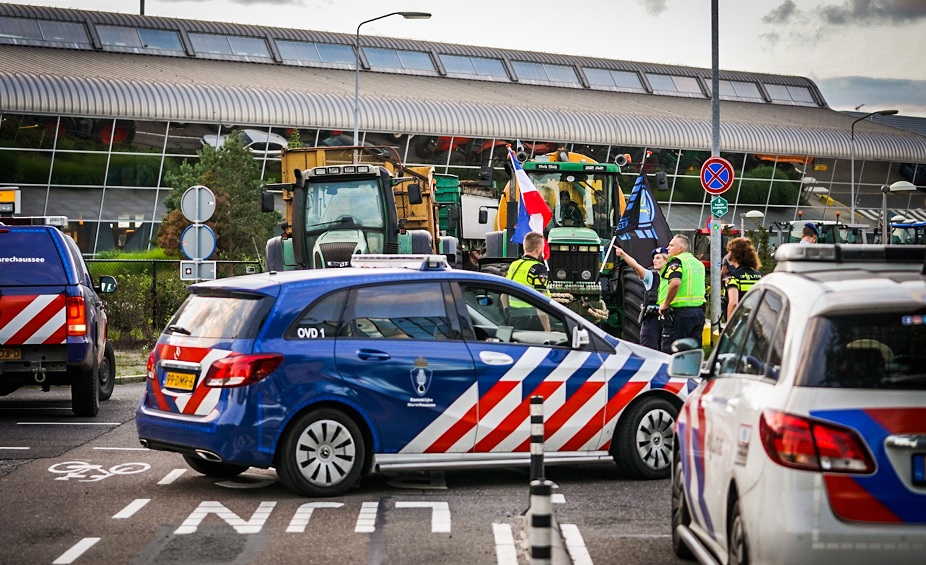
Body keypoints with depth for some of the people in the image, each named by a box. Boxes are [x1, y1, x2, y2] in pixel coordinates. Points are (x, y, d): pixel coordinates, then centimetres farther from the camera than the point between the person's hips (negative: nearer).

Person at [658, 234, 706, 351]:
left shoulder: (676, 261, -9)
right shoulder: (698, 263, 19)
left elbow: (675, 283, -25)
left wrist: (665, 304, -16)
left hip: (679, 312, -8)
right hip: (699, 311, 8)